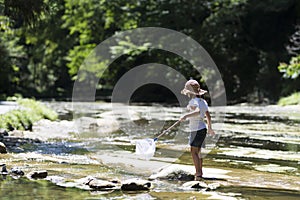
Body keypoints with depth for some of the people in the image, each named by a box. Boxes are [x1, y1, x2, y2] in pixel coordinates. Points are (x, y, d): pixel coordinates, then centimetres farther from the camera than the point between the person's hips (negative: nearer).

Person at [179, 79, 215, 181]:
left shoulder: (194, 101, -15)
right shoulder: (203, 101, 10)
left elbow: (197, 111, -36)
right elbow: (208, 116, 17)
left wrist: (186, 116, -45)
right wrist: (209, 127, 30)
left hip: (197, 130, -9)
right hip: (202, 128, 9)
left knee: (194, 151, -10)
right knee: (198, 151, 19)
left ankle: (198, 173, -15)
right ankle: (199, 172, 28)